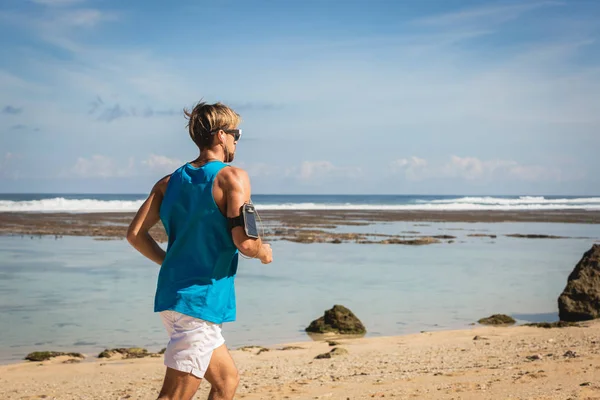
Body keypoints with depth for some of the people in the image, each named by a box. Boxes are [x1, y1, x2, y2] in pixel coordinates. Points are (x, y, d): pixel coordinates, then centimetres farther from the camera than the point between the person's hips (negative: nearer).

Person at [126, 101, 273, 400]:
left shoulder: (170, 181, 10)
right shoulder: (232, 177, -9)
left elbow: (135, 234, 6)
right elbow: (243, 241, -18)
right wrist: (264, 253, 4)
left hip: (171, 296, 8)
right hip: (201, 301, -8)